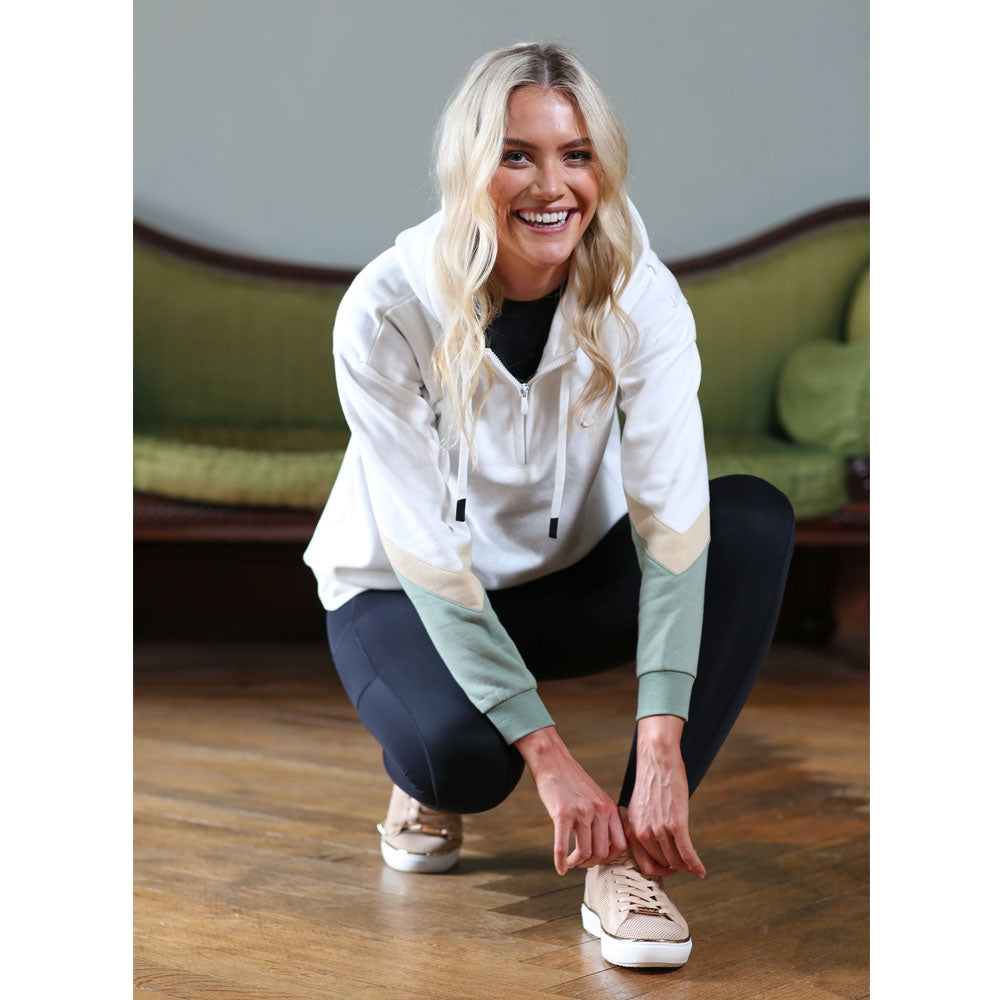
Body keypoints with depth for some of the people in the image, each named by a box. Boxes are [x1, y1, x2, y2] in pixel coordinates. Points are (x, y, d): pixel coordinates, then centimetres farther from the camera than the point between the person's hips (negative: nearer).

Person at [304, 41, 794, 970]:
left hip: (575, 575, 3)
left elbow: (669, 514, -27)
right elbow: (430, 556, -26)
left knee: (755, 517, -25)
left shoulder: (641, 297, -20)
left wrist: (662, 751, -37)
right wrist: (552, 760, -32)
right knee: (460, 751, -36)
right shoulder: (387, 310, -26)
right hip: (405, 590, -3)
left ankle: (624, 856, -26)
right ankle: (429, 782, 5)